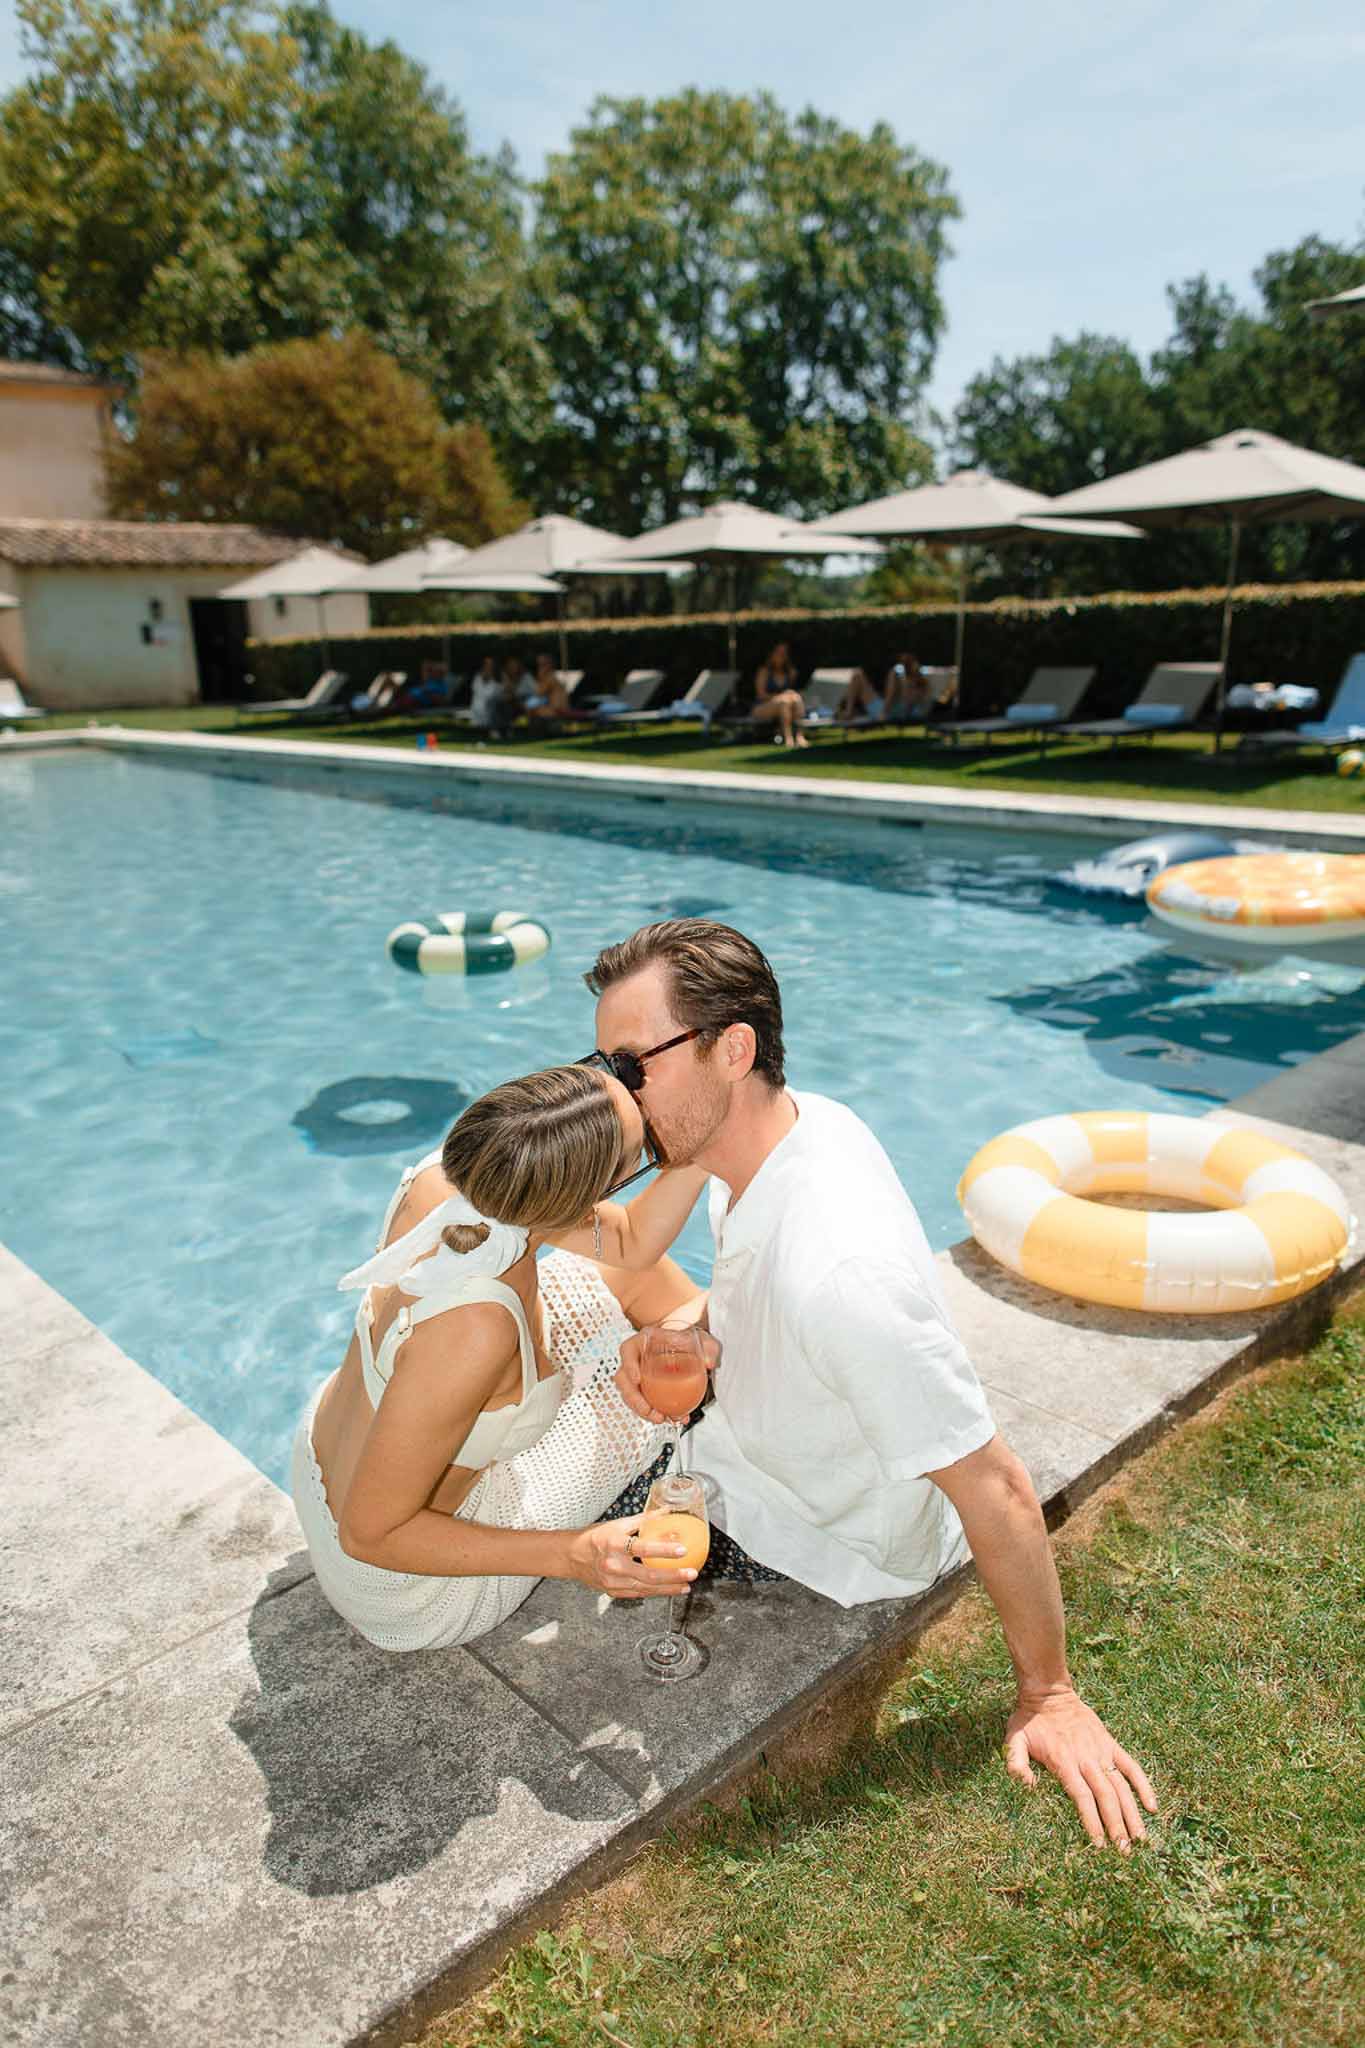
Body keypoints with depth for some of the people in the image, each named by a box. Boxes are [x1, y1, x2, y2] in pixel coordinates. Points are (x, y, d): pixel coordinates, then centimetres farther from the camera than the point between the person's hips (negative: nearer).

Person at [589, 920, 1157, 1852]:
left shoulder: (838, 1274, -43)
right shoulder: (801, 1118, -16)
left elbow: (995, 1489, -32)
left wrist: (1050, 1694, -18)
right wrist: (677, 1327, -14)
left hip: (835, 1553, -7)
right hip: (755, 1444, 7)